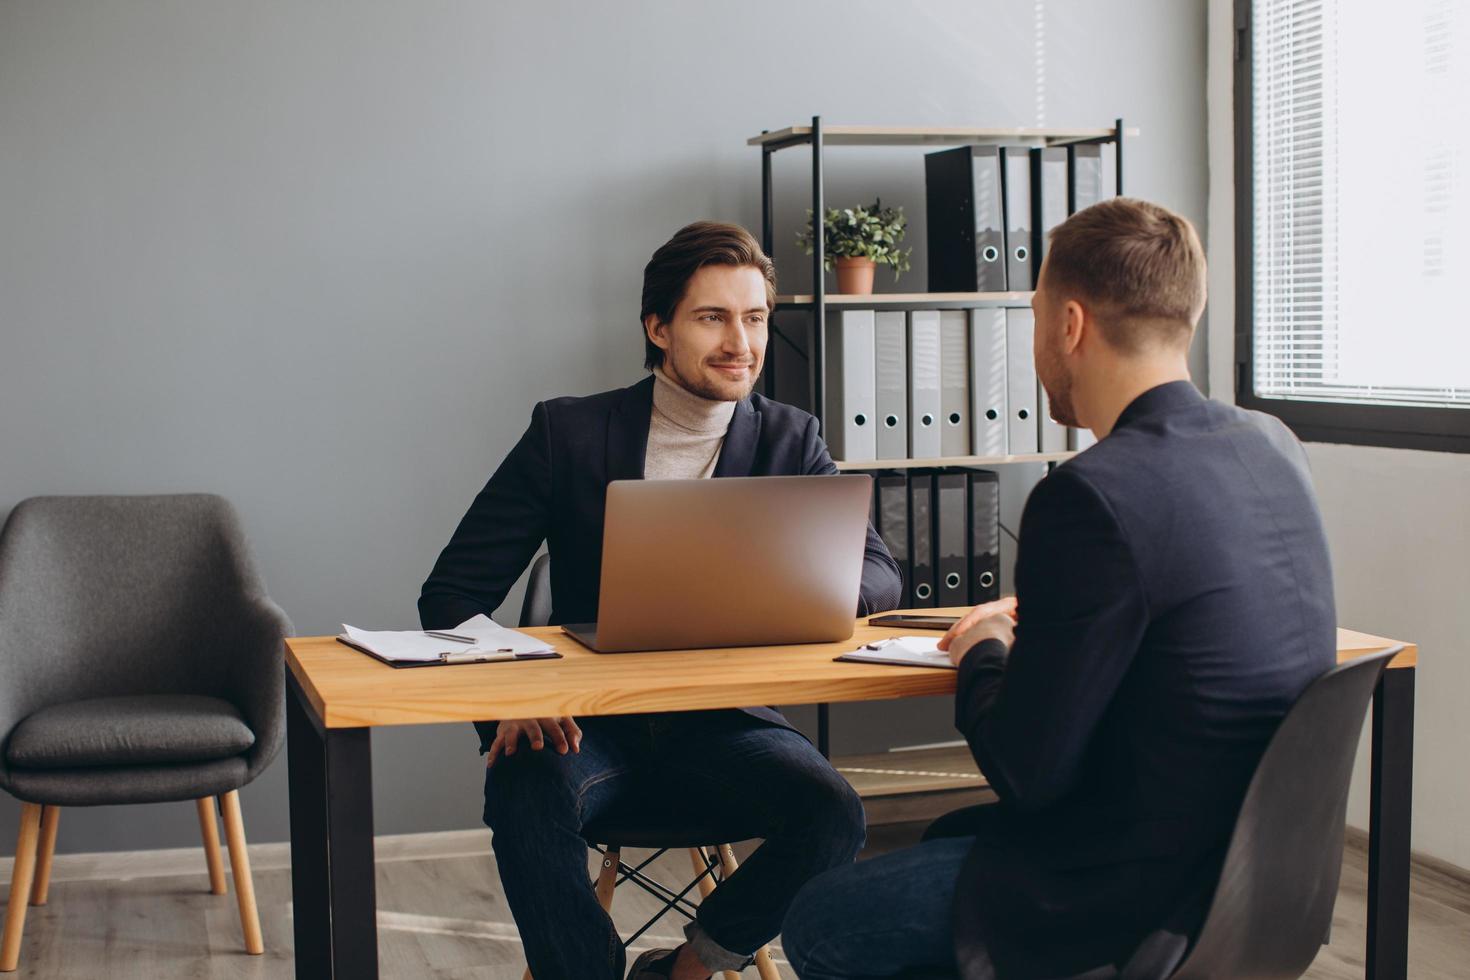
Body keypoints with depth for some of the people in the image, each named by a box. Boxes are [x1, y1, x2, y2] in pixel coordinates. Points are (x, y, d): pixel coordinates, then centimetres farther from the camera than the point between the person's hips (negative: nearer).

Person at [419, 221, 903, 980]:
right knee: (526, 794, -34)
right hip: (592, 724, -1)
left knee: (832, 816, -27)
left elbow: (878, 574, -4)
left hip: (724, 723, 2)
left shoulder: (790, 441, 5)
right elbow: (454, 592, -2)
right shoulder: (570, 433, 0)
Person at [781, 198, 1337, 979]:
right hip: (1245, 856, 9)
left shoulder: (1091, 496, -26)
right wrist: (1034, 623, 14)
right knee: (950, 834, 30)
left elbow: (1025, 774, -19)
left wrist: (982, 653, -1)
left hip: (1142, 899, -9)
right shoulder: (1272, 448, 0)